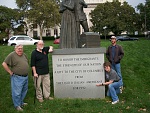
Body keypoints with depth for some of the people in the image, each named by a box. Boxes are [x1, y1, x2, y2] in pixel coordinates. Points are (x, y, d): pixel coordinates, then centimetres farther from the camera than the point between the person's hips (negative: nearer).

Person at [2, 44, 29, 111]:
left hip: (26, 77, 7)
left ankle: (21, 102, 35)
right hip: (17, 78, -7)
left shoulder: (24, 55, 10)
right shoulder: (12, 55, -12)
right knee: (17, 92, 0)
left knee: (24, 91, 18)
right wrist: (10, 72, -14)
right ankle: (17, 105, 16)